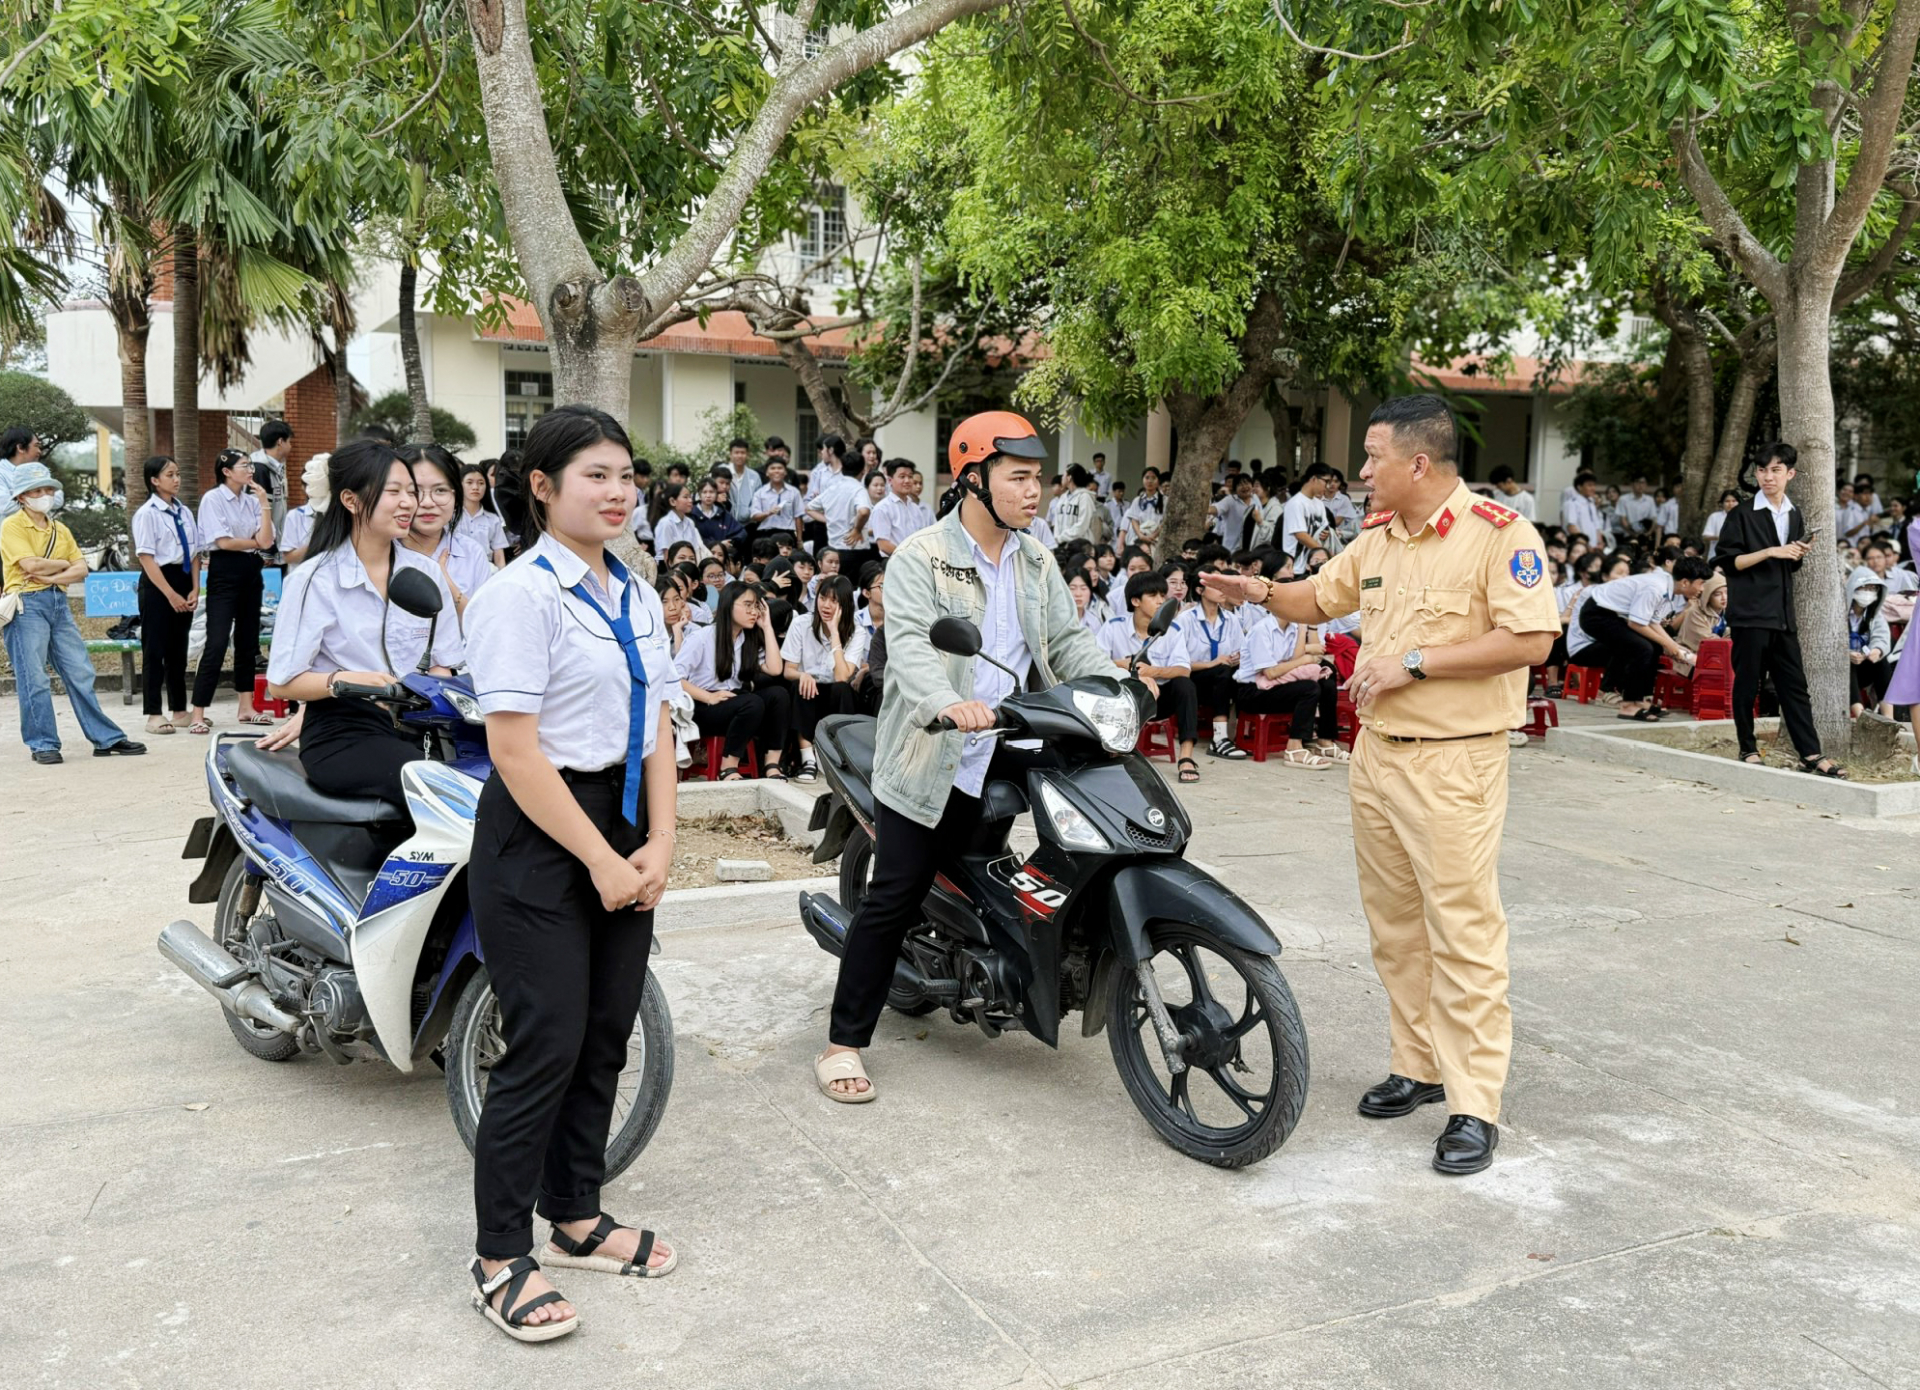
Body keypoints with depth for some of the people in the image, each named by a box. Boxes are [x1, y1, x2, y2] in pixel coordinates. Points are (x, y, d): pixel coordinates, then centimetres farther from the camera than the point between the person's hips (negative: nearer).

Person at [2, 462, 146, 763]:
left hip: (58, 603, 6)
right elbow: (31, 564, -16)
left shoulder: (60, 530, 17)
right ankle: (43, 744, 4)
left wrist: (50, 577, -8)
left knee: (81, 673, 6)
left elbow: (81, 569, 7)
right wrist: (63, 564, 0)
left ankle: (106, 738, 9)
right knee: (34, 679, -4)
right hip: (27, 605, -6)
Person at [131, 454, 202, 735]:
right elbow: (146, 558, -12)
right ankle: (154, 714, 4)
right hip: (157, 584, -6)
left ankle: (180, 711, 18)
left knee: (178, 649, 11)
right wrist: (170, 594, -15)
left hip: (183, 580, 6)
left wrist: (195, 589, 0)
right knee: (155, 650, -1)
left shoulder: (184, 512, 10)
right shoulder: (147, 513, -7)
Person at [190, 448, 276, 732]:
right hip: (224, 572, -7)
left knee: (248, 641, 12)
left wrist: (265, 504, -5)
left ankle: (246, 708, 20)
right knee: (217, 643, -11)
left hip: (251, 572, 7)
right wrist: (256, 543, -1)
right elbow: (223, 541, -14)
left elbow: (266, 541, -2)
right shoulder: (213, 499, -6)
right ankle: (198, 715, -9)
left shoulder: (252, 501, 10)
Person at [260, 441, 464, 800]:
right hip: (343, 735, -4)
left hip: (414, 727, 5)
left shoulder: (427, 573, 12)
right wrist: (344, 681, -21)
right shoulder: (314, 579, 0)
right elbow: (281, 683, -2)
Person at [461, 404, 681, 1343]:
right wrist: (601, 861, -16)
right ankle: (500, 1259, 11)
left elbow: (656, 727, 11)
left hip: (622, 833, 8)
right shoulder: (521, 594, -13)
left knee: (607, 1037, 13)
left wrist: (657, 845, -1)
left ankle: (577, 1220, 29)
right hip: (539, 841, -7)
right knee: (546, 1047, -4)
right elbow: (514, 749, -18)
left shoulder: (636, 595, 11)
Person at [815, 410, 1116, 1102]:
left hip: (1012, 748, 6)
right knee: (894, 900, -4)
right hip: (932, 758, -6)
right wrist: (948, 703, -43)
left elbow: (1068, 639, 11)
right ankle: (843, 1042, 6)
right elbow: (909, 643, -23)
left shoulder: (1037, 561, 14)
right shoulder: (920, 557, -8)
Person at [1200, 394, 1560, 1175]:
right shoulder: (1377, 537, 12)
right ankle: (1419, 1066, 27)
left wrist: (1414, 661, -19)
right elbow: (1323, 597, 26)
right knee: (1394, 926, 14)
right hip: (1376, 752, 8)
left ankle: (1475, 1105, 0)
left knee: (1463, 930, -6)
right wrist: (1262, 594, 5)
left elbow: (1531, 639, -20)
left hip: (1453, 764, -8)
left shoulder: (1500, 533, -12)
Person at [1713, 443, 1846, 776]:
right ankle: (1748, 749, 11)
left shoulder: (1795, 516, 13)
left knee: (1794, 683, 3)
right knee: (1748, 683, 0)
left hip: (1783, 614, 5)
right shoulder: (1742, 515, -4)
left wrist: (1799, 555, 0)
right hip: (1750, 612, -5)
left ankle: (1810, 753, 3)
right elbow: (1727, 562, -9)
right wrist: (1770, 552, -17)